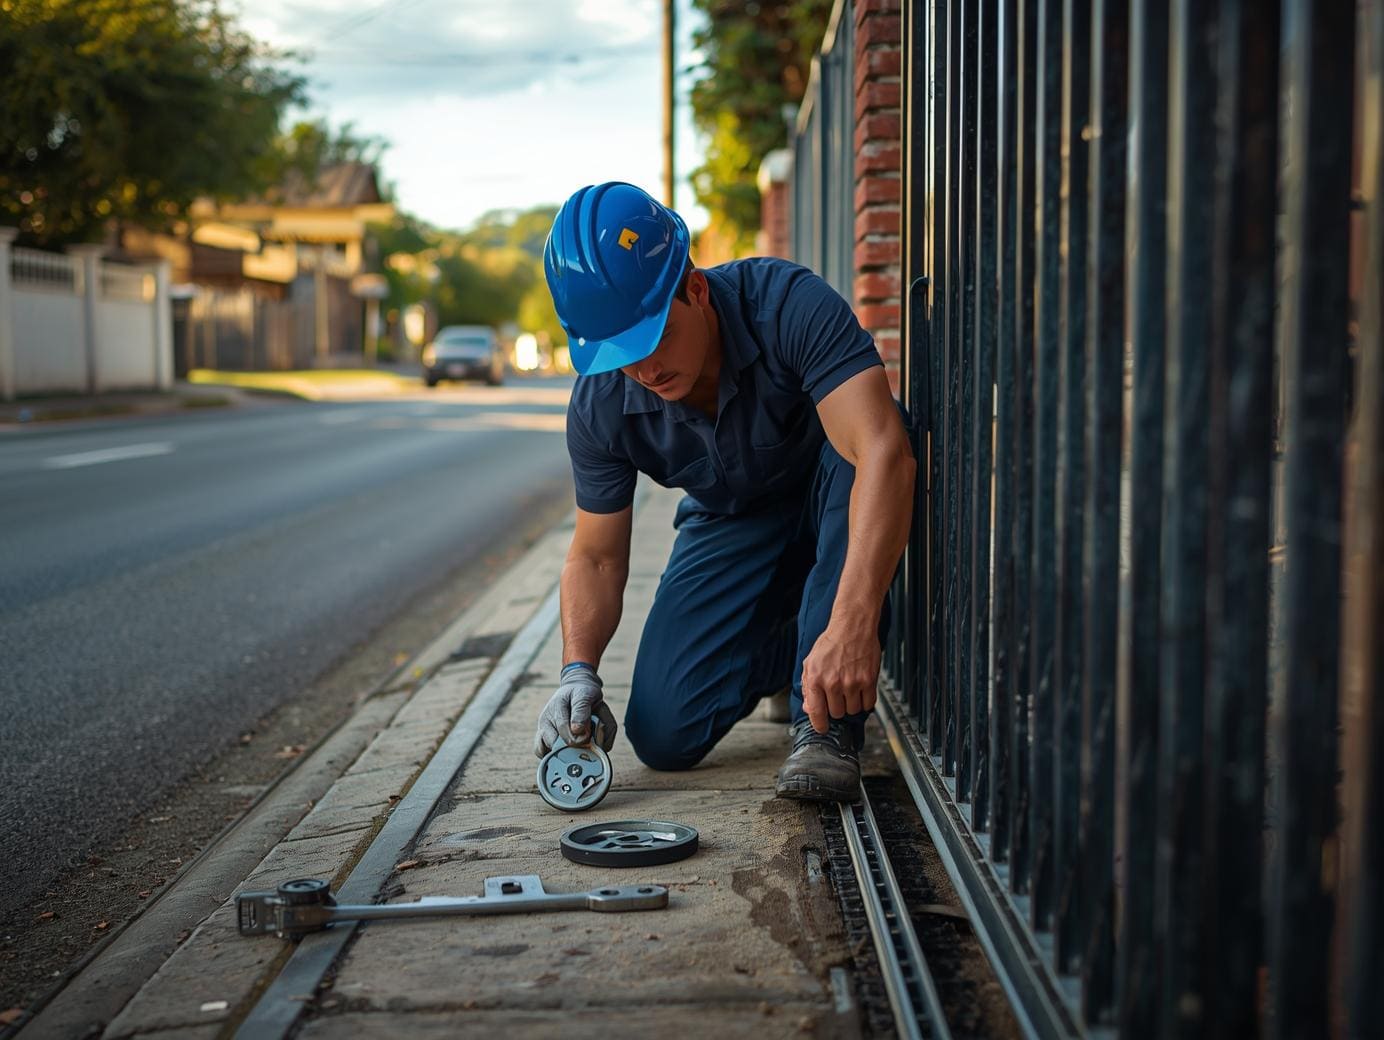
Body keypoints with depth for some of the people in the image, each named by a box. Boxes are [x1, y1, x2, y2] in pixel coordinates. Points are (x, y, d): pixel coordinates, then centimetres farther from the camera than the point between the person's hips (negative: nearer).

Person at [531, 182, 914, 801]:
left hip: (834, 510, -3)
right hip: (730, 528, 3)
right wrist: (579, 668, -26)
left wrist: (851, 625, -56)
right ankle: (782, 648, 18)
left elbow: (884, 452, -45)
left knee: (848, 456, -40)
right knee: (664, 736, -14)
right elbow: (596, 557, -6)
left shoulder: (785, 303, -33)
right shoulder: (600, 406, -19)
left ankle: (826, 721, -28)